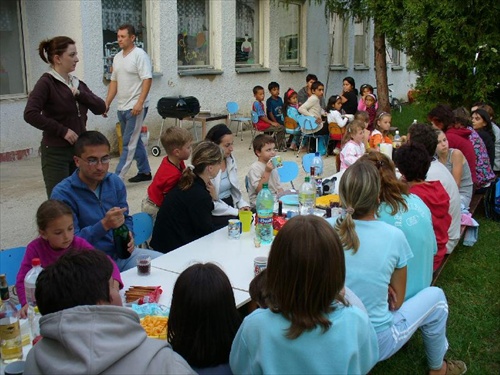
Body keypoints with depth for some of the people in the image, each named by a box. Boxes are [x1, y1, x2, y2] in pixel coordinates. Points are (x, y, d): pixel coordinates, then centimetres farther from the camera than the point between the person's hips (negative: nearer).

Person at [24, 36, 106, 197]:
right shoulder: (46, 83, -9)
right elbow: (30, 114, -21)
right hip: (55, 153, -6)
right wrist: (62, 130, -18)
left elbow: (100, 108, 4)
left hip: (80, 150, 7)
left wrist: (79, 94, -11)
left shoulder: (77, 83, 12)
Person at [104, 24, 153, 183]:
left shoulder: (140, 55, -10)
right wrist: (107, 103, 12)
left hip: (135, 107, -8)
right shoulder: (117, 57, 13)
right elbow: (114, 82, 18)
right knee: (134, 141, 14)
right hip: (122, 107, 8)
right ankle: (145, 172, 25)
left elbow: (147, 79, -16)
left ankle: (118, 177, -7)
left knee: (129, 143, -7)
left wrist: (140, 103, -23)